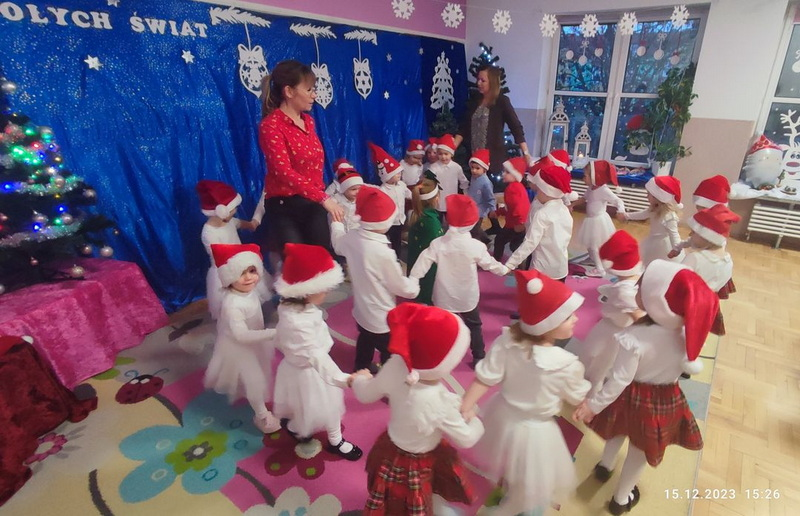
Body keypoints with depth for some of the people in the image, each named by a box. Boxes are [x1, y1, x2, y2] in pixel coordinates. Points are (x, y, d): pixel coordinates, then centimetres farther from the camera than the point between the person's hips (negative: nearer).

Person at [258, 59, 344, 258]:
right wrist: (323, 198, -32)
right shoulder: (271, 125, -14)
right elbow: (284, 171, -26)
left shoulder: (308, 121, 10)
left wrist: (321, 198, 12)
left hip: (314, 204, 7)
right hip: (285, 206, -7)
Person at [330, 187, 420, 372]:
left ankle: (361, 369, 55)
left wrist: (336, 221, 32)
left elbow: (337, 243, 15)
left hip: (361, 310, 8)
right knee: (390, 355, 13)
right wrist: (414, 286, 3)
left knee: (365, 340, 32)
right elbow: (401, 286, -20)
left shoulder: (352, 238, -13)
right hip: (382, 319, -8)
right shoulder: (383, 252, -34)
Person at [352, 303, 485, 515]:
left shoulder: (396, 366, -30)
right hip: (414, 467, -5)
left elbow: (366, 394, -9)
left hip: (390, 449, 5)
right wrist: (477, 422, 2)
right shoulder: (440, 405, -40)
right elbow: (466, 439, -20)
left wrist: (360, 379, 14)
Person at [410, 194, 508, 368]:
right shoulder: (476, 246, -15)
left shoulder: (437, 244, -15)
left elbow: (422, 264, -17)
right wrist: (504, 270, 18)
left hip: (444, 297, 0)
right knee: (474, 325, 21)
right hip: (468, 296, 0)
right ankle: (479, 357, 31)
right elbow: (489, 263, -1)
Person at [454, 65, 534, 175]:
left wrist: (526, 153, -15)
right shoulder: (474, 100, 10)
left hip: (494, 156, -4)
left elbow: (516, 128, -7)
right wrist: (452, 147, -1)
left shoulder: (502, 101, -4)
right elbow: (464, 128, 11)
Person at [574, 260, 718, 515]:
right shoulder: (687, 334, -22)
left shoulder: (634, 338, -35)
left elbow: (620, 380, -25)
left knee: (619, 432, 31)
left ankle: (605, 466, 60)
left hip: (634, 397, -2)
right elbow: (692, 367, -4)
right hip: (667, 398, 3)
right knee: (639, 451, 24)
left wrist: (593, 404, -13)